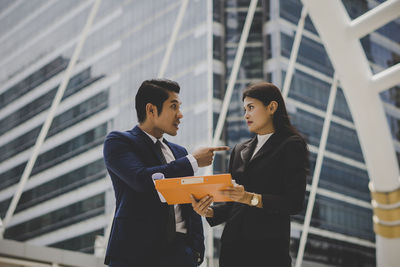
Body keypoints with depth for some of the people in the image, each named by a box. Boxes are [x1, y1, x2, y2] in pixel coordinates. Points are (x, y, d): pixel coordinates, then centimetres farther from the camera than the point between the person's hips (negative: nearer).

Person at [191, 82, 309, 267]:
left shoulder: (292, 146, -2)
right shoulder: (239, 151, 17)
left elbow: (294, 203, -10)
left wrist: (251, 198, -20)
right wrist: (209, 211, -2)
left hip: (268, 246, -5)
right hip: (233, 244, 5)